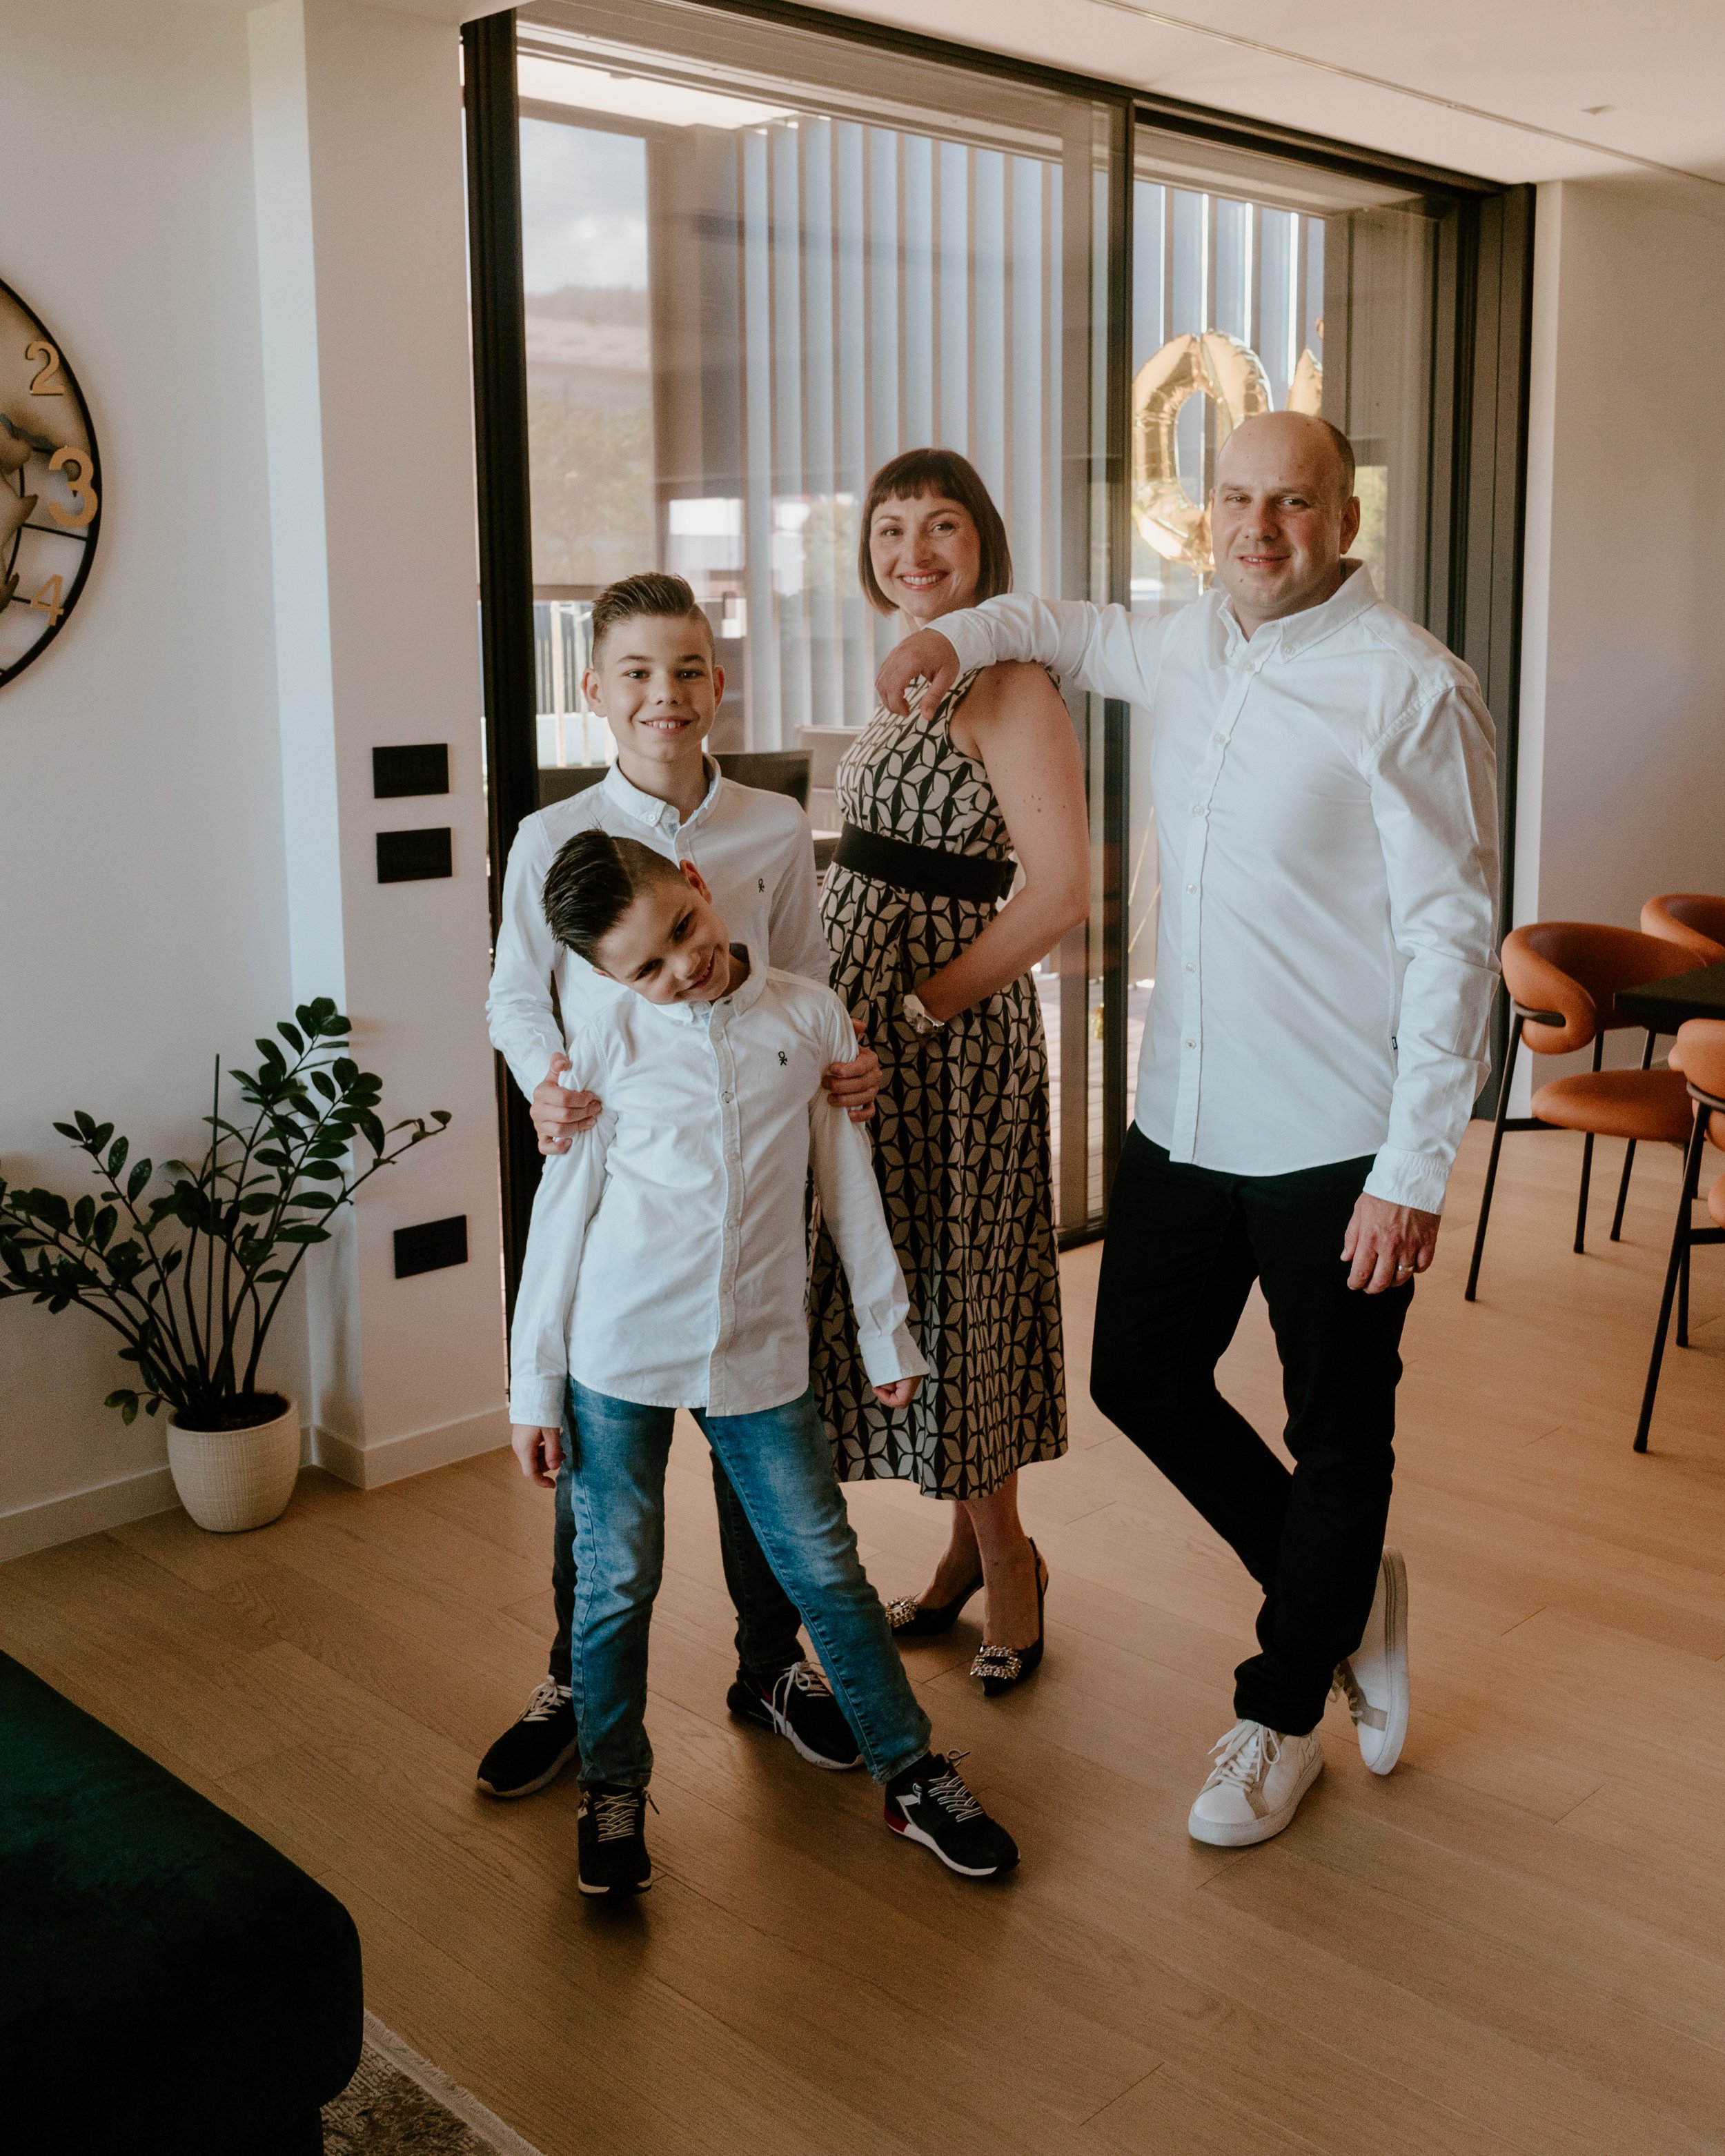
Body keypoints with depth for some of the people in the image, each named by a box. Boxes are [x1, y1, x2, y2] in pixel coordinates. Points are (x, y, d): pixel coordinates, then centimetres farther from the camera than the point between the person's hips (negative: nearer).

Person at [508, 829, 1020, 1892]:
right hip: (619, 1353, -1)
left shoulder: (811, 1016, 0)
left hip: (762, 1354, 1)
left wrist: (887, 1329, 11)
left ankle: (914, 1774, 22)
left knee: (827, 1567, 7)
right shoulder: (607, 1045, -4)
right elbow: (563, 1215, 1)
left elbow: (847, 1179, 8)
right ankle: (613, 1787, 28)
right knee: (618, 1580, 8)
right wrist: (534, 1385, 1)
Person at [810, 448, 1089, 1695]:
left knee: (950, 1289, 3)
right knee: (899, 1284, 15)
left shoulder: (1007, 688, -14)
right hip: (870, 1028, 9)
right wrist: (842, 1005, 10)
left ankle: (1001, 1557, 23)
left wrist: (915, 1008, -20)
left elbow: (1060, 891, -22)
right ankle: (982, 1548, 31)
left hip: (951, 1032, -9)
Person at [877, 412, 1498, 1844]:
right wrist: (958, 633, 9)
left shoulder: (1410, 688, -13)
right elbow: (1071, 629, 30)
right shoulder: (1189, 653, 8)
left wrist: (1416, 1169, -17)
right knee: (1141, 1379, 15)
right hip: (1183, 1119, 7)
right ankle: (1346, 1596, 37)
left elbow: (1453, 937, -15)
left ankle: (1284, 1713, 31)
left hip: (1339, 1146, -7)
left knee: (1337, 1439, 9)